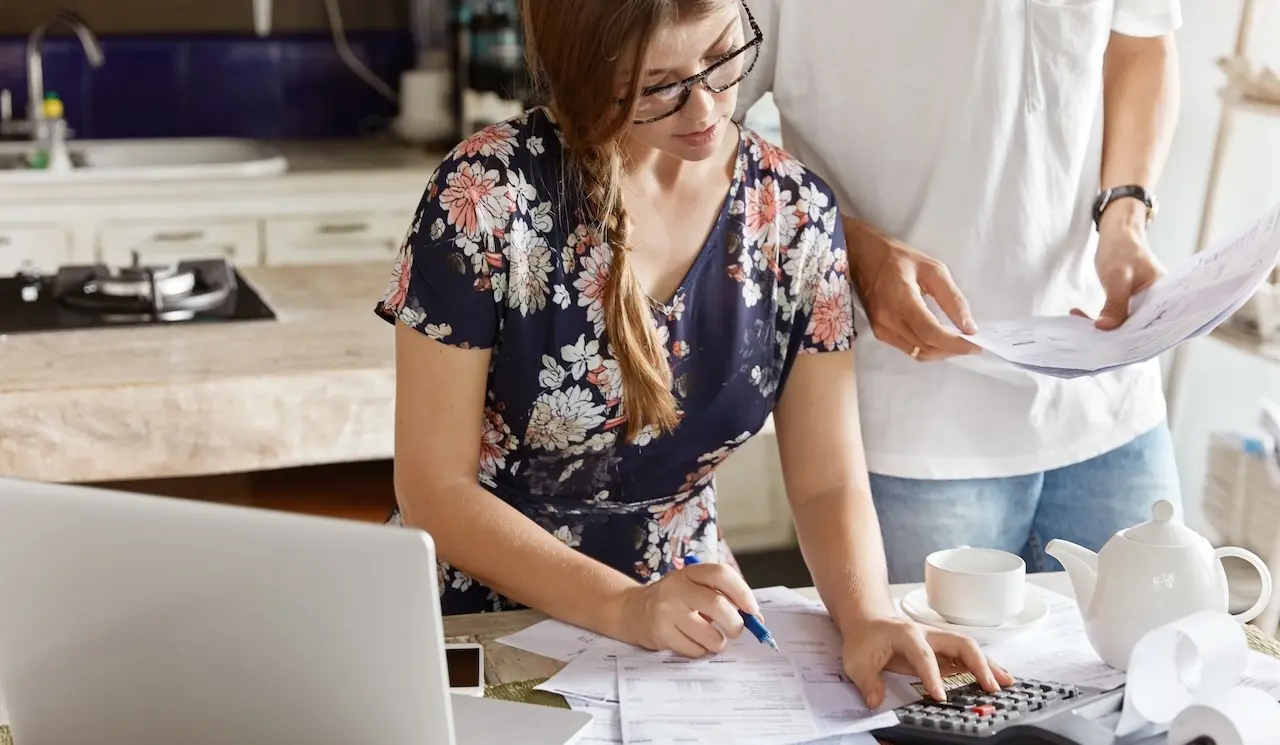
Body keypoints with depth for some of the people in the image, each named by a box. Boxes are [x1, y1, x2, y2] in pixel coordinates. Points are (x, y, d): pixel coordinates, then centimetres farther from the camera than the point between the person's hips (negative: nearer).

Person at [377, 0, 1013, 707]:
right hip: (482, 625, -2)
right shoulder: (489, 194, -16)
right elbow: (434, 488, -12)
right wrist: (627, 607, -23)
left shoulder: (796, 211, -4)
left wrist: (869, 617, -22)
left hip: (691, 623, 2)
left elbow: (828, 482, -2)